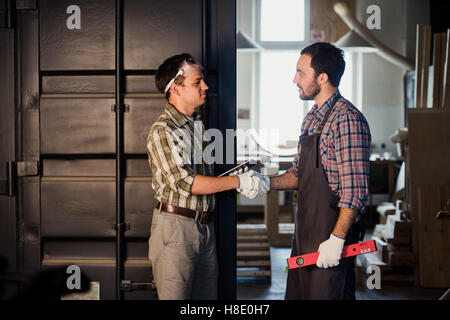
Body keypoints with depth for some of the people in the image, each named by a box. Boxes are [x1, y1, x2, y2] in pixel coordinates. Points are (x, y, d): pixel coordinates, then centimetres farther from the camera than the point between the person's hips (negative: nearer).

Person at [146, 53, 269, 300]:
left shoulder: (198, 125, 15)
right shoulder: (162, 130, -12)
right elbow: (184, 182, -20)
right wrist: (238, 182, -19)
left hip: (205, 226, 8)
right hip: (175, 226, -8)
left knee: (207, 295, 11)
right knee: (175, 296, -2)